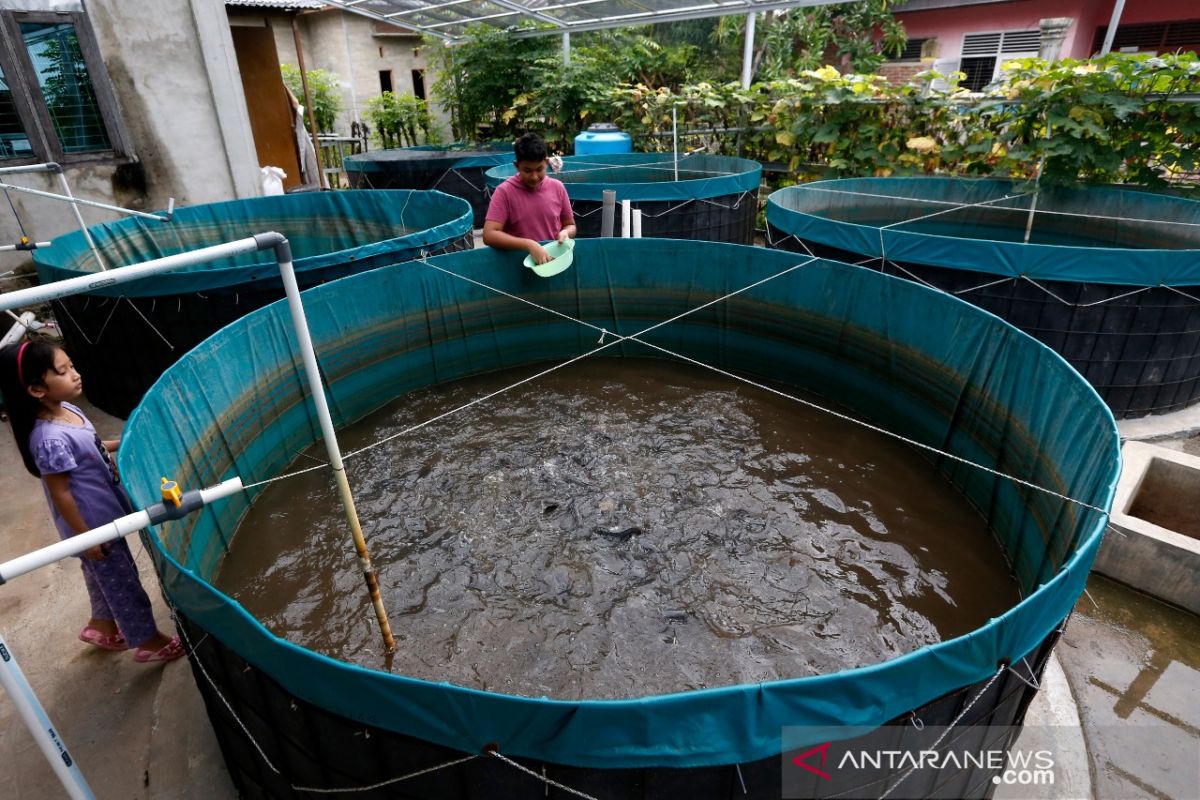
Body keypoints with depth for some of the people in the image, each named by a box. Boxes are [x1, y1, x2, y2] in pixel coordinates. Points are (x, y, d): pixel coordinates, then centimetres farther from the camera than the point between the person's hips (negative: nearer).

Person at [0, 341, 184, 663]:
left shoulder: (66, 409, -5)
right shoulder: (51, 439, -32)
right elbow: (60, 494, -24)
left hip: (105, 514, 9)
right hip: (93, 524, -9)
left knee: (102, 575, 28)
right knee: (121, 581, 9)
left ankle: (101, 625, 51)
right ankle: (147, 641, 27)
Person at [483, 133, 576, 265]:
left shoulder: (557, 187, 5)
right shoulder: (504, 192, -5)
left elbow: (570, 225, 16)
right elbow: (489, 235, -14)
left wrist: (565, 233, -8)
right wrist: (529, 245, -24)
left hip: (555, 260, 3)